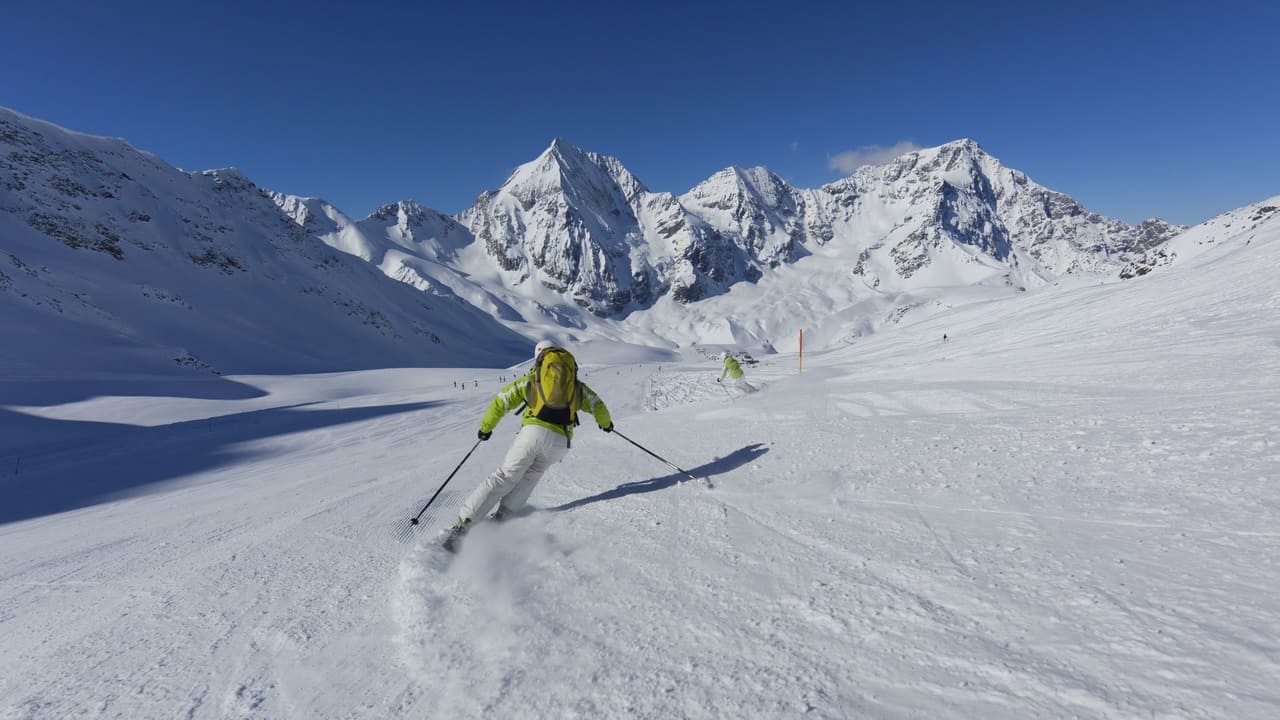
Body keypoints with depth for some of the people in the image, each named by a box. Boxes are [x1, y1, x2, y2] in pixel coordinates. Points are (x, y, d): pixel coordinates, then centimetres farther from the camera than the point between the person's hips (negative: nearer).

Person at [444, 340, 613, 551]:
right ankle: (502, 515, 7)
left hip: (533, 432, -1)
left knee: (504, 477, 8)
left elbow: (501, 401, 16)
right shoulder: (575, 383, 22)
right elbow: (597, 405, 25)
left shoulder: (530, 380, 19)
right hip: (560, 442, 1)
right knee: (530, 475, 22)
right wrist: (605, 422, 45)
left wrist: (485, 428, 27)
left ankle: (465, 520, 1)